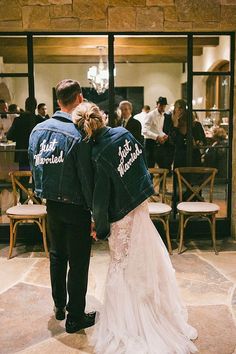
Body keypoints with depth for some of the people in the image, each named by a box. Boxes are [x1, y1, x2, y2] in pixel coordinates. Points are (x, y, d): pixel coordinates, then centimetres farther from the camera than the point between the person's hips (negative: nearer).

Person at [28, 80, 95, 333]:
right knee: (78, 262, 7)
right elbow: (87, 178, -19)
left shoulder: (38, 130, 0)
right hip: (75, 207, -6)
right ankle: (75, 317, 19)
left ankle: (59, 306, 39)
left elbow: (34, 167, 8)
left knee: (57, 256, 22)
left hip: (51, 205, 7)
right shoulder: (78, 135, -20)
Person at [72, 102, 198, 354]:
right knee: (149, 257, 21)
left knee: (124, 268, 10)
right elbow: (141, 157, 8)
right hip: (141, 203, 6)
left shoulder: (98, 155, -24)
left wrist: (100, 228, -5)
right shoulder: (124, 133, -7)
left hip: (122, 215, -6)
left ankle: (127, 326, 27)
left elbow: (100, 198, -18)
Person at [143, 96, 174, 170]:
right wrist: (157, 137, -28)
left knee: (164, 166, 9)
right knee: (149, 167, -3)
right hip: (151, 143, -6)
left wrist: (165, 136, -2)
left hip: (160, 144, 7)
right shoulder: (150, 115, -9)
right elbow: (145, 131, -19)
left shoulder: (165, 116, 12)